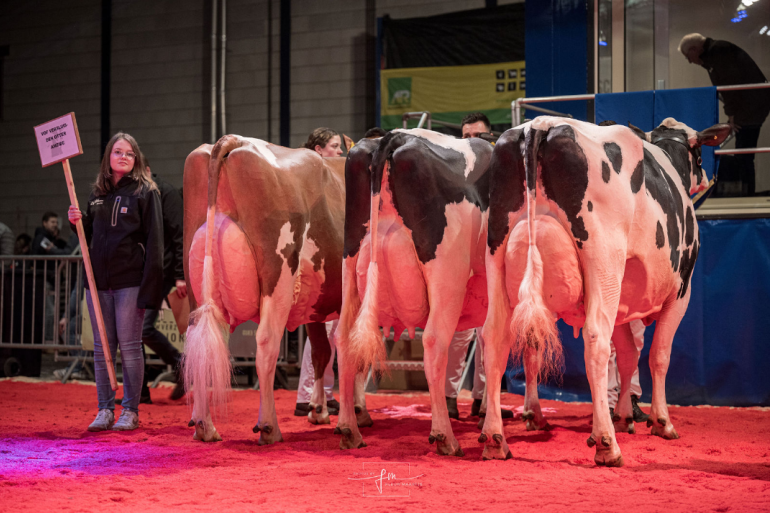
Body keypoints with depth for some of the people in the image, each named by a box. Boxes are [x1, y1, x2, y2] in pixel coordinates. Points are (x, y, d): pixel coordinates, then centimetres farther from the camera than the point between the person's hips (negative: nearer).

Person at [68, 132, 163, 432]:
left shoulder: (145, 191, -1)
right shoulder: (98, 193, 15)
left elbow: (154, 240, -7)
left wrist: (149, 286, -15)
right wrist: (79, 221, 1)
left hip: (129, 281, -5)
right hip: (98, 280, 5)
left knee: (129, 346, -2)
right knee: (102, 347, 7)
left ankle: (130, 411, 6)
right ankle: (105, 410, 14)